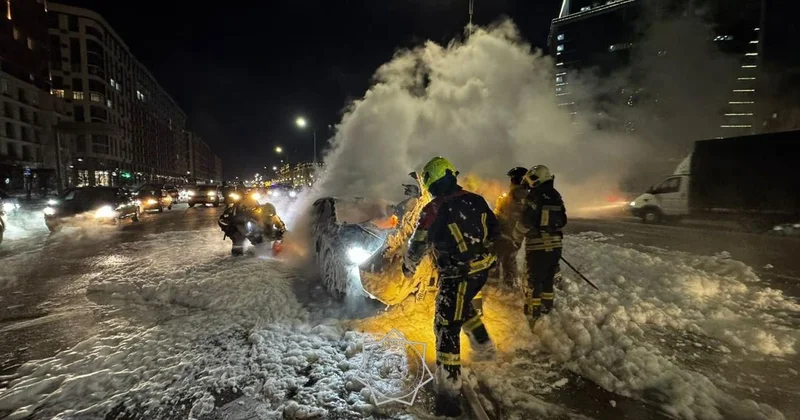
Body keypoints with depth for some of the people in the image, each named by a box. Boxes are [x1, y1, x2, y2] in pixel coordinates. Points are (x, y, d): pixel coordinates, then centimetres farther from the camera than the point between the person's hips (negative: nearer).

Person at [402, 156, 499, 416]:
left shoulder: (433, 210, -16)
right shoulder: (475, 200, 0)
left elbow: (417, 246, -7)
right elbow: (495, 231, 10)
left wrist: (408, 268, 12)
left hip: (457, 276, -7)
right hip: (482, 269, 7)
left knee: (446, 328, 1)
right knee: (464, 307, 32)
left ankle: (448, 392, 5)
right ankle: (484, 348, 46)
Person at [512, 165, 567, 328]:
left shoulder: (534, 196, -15)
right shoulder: (556, 197, 7)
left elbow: (525, 222, -17)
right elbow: (562, 221, 13)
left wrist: (517, 238, -2)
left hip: (537, 246, -6)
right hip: (555, 245, 7)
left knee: (534, 281, 4)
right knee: (548, 279, 20)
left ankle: (533, 317, 11)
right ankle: (547, 310, 32)